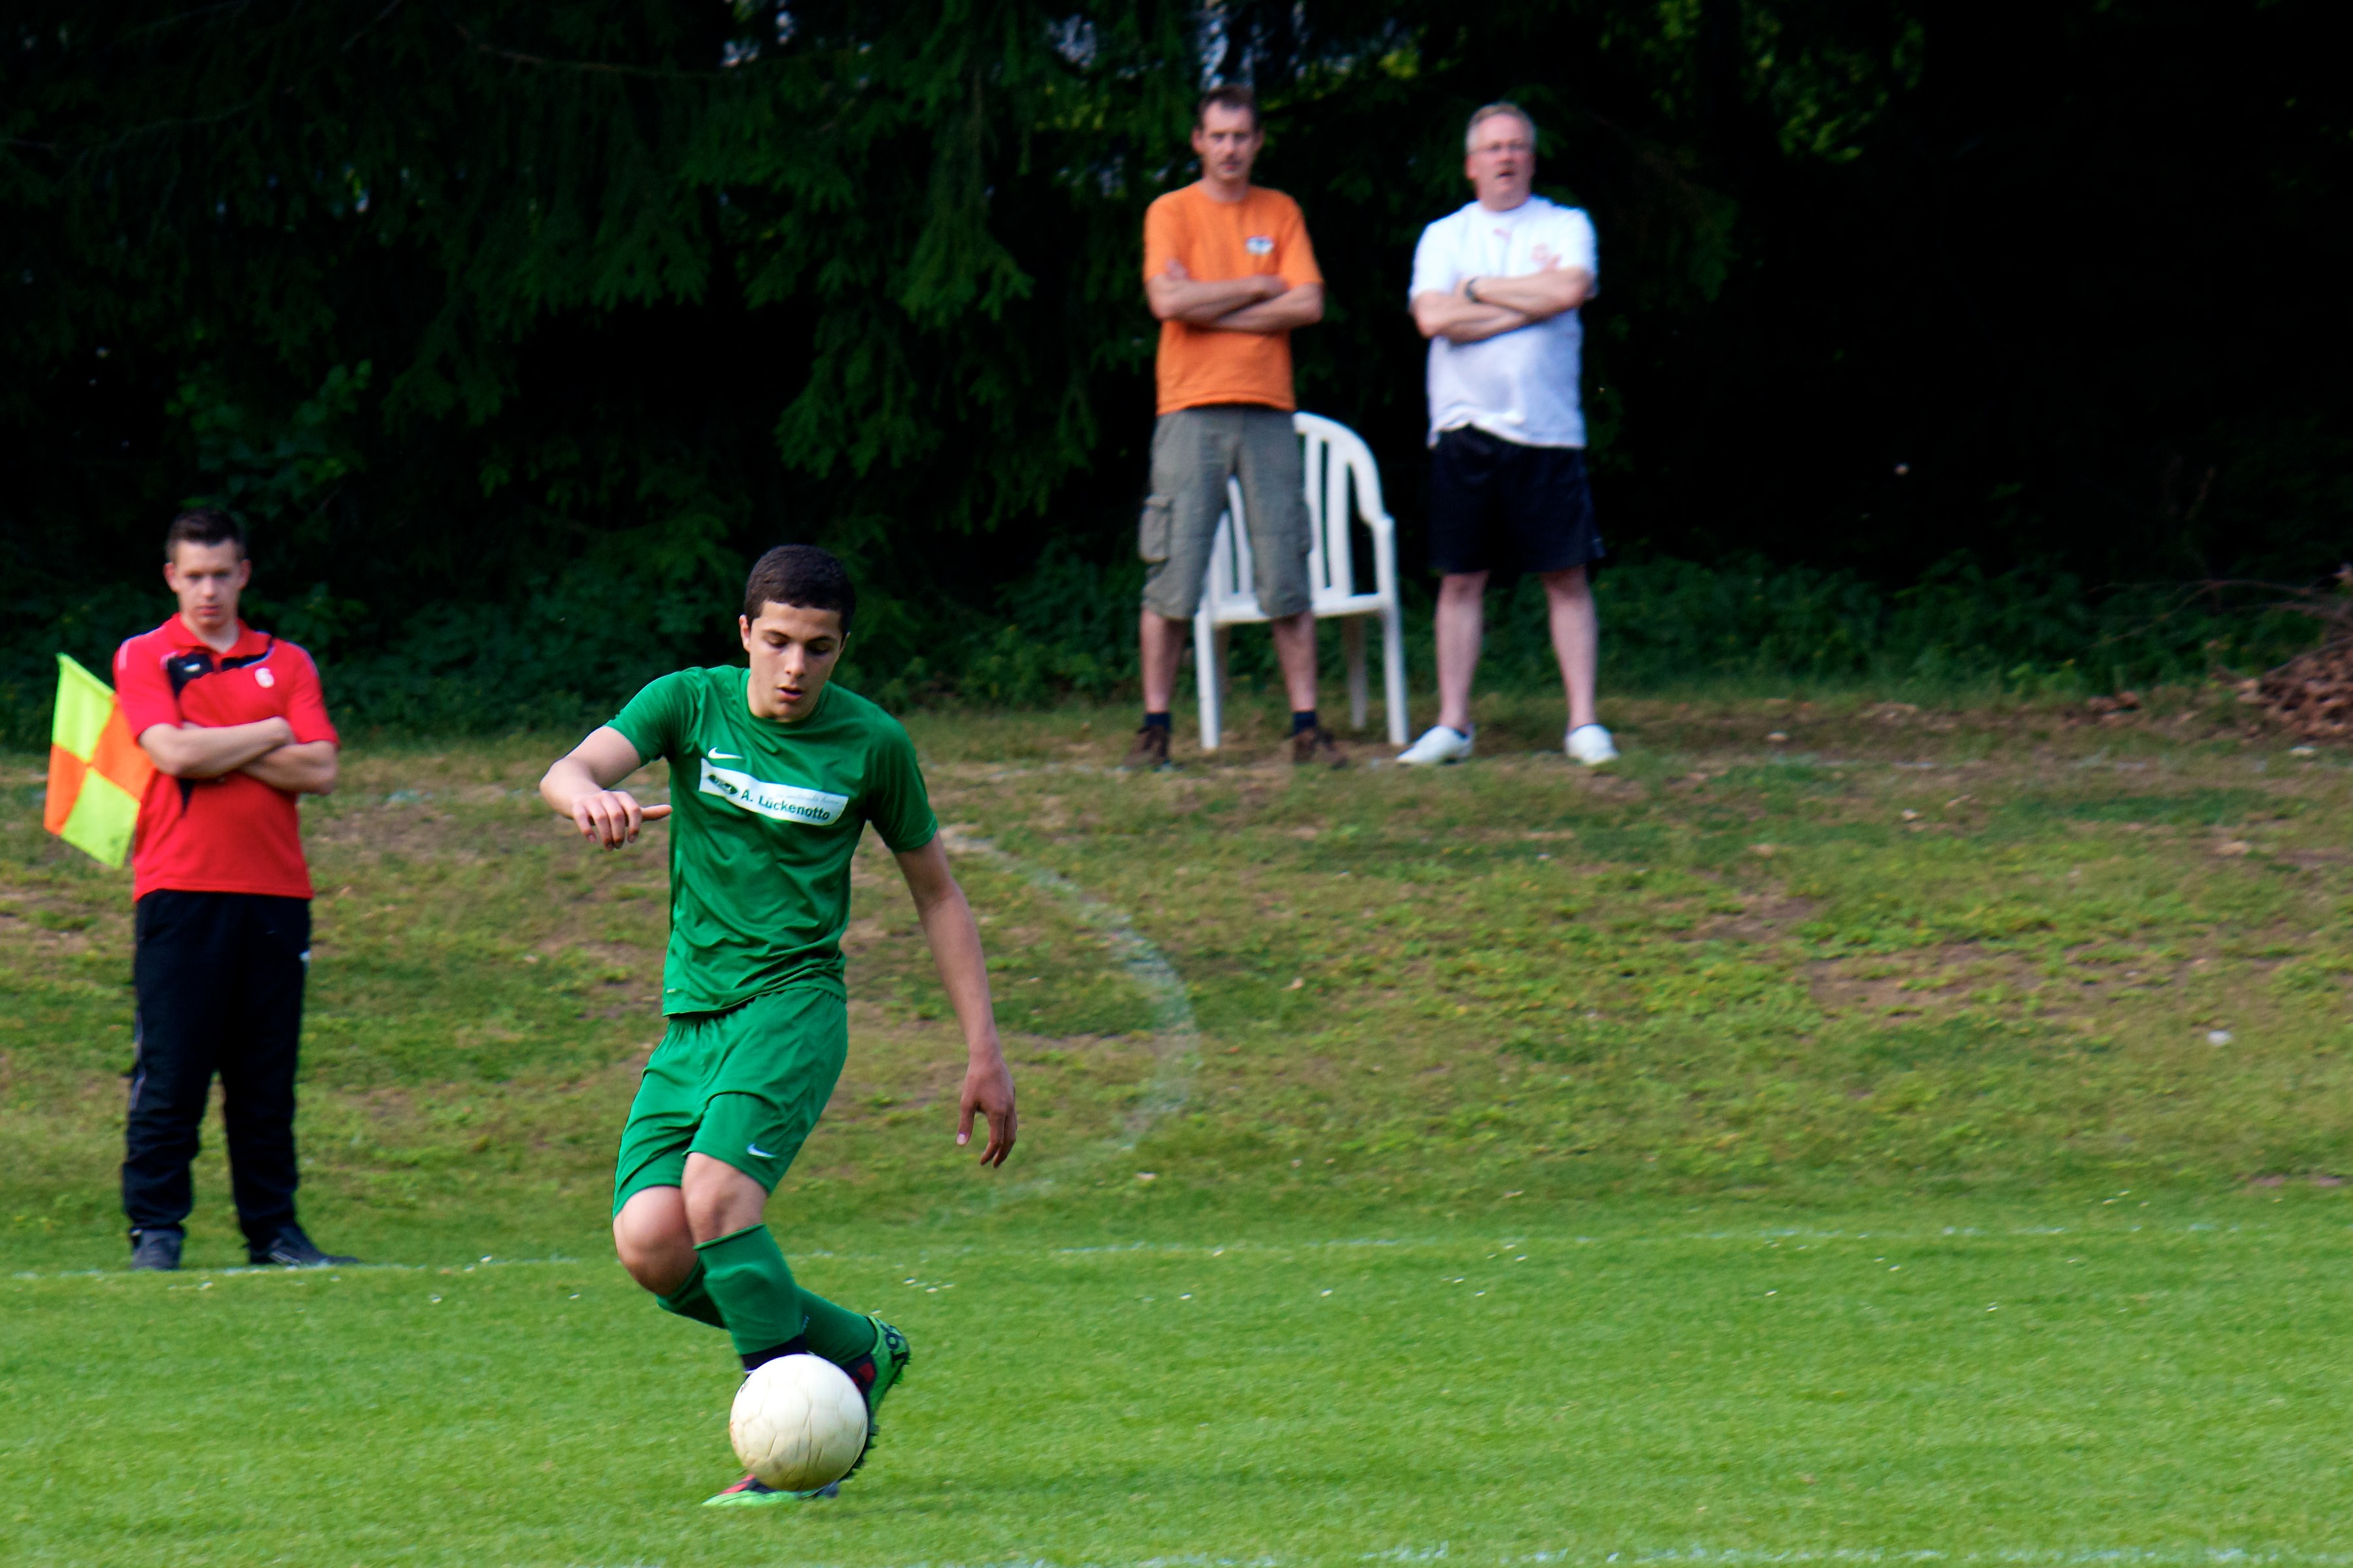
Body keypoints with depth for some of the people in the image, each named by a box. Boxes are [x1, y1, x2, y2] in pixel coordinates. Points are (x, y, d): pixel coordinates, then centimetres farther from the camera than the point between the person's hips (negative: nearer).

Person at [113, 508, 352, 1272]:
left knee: (267, 1080, 5)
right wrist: (270, 735, -2)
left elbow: (319, 771, 0)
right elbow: (172, 752, -11)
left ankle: (272, 1230, 10)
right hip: (178, 888, -3)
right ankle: (155, 1231, -2)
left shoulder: (287, 663, 13)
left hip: (273, 892, 3)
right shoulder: (143, 658, 6)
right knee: (168, 1077, -5)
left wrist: (217, 751, -6)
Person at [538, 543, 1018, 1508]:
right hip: (691, 1017, 3)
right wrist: (590, 796, -42)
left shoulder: (871, 743, 0)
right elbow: (568, 772, -15)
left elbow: (936, 894, 11)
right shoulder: (690, 704, 2)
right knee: (650, 1243, -14)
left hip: (796, 1001, -3)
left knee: (715, 1191, -28)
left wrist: (984, 1054, 8)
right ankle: (856, 1354, 7)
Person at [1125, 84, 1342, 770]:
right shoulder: (1171, 213, 5)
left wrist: (1211, 309, -5)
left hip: (1267, 411, 2)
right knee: (1172, 577, -5)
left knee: (1287, 577, 1)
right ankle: (1155, 727, 0)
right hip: (1191, 410, -2)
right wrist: (1257, 287, -4)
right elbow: (1168, 300, -10)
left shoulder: (1281, 213, 12)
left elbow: (1308, 305, 1)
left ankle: (1306, 724, 4)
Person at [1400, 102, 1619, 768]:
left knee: (1568, 578, -2)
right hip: (1464, 430, 1)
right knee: (1460, 580, 2)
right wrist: (1530, 302, -5)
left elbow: (1569, 290, -12)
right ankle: (1452, 725, 6)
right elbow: (1433, 318, -5)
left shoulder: (1565, 226, 9)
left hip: (1547, 430, -1)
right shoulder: (1443, 236, 12)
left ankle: (1584, 723, 0)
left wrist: (1477, 290, -4)